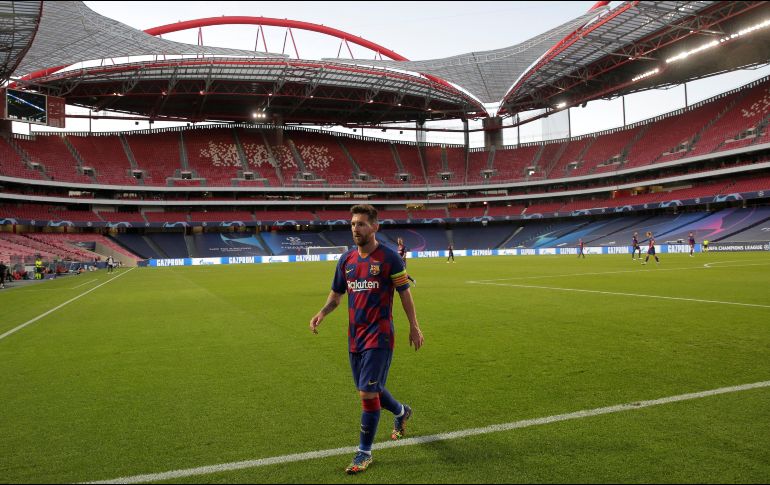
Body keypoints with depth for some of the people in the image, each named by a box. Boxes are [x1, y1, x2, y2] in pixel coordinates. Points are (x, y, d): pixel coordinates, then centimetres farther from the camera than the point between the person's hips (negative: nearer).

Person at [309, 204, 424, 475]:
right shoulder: (346, 260, 6)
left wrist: (414, 327, -1)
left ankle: (364, 453, 11)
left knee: (367, 393, -7)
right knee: (371, 390, 17)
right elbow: (336, 295, 13)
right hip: (355, 337, 6)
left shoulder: (389, 258, -9)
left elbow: (405, 293, -3)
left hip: (379, 337, -6)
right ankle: (402, 412, 47)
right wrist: (322, 313, -5)